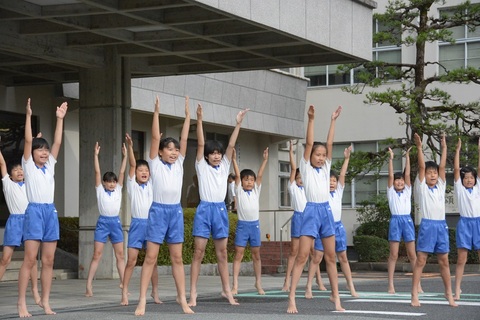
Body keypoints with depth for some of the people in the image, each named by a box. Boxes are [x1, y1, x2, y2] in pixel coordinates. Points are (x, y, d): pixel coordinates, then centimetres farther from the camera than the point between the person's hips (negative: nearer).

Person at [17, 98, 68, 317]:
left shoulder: (50, 166, 14)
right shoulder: (28, 166, 2)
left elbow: (58, 143, 9)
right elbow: (28, 141, -8)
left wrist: (60, 119, 7)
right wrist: (28, 116, -13)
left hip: (50, 212, 5)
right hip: (34, 211, -5)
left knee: (48, 261, 4)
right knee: (30, 260, -9)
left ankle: (45, 301, 9)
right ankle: (21, 302, -6)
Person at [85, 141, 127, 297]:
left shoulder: (118, 190, 9)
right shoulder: (100, 190, 1)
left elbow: (122, 172, 3)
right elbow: (97, 171, -6)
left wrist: (125, 156, -4)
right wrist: (96, 155, -12)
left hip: (115, 222, 3)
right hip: (103, 222, -3)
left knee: (120, 255, 4)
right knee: (97, 255, -5)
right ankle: (89, 286, -6)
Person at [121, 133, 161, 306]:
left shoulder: (151, 185, 10)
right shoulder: (132, 185, 4)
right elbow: (132, 165, -7)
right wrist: (130, 146, -18)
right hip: (137, 224, -2)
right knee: (131, 261, -6)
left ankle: (155, 292, 16)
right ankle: (124, 293, -4)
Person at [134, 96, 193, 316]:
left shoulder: (179, 164, 11)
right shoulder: (155, 164, 1)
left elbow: (184, 139, 7)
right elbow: (155, 138, -7)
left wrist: (187, 115, 4)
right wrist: (156, 112, -12)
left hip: (175, 211, 4)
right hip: (158, 211, -4)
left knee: (177, 258, 7)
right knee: (150, 257, -5)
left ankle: (182, 298, 9)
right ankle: (142, 300, -5)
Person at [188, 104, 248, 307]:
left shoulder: (224, 166, 12)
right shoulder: (202, 166, 2)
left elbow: (231, 145, 3)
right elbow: (200, 144, -8)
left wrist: (238, 124, -4)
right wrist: (199, 120, -18)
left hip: (220, 210, 4)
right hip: (204, 209, -4)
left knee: (222, 253, 9)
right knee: (199, 253, -5)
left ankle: (227, 291, 15)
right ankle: (192, 294, -5)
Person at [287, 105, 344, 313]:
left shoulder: (326, 168, 13)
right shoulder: (306, 168, 1)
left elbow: (329, 143, 8)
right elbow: (309, 143, -8)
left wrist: (333, 121, 5)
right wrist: (311, 120, -15)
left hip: (326, 211, 5)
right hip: (311, 211, -5)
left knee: (331, 257, 9)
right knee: (302, 256, -9)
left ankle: (335, 295, 16)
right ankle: (292, 297, -11)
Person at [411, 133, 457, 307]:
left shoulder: (440, 186, 14)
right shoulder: (421, 187, 4)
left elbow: (442, 166, 8)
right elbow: (421, 166, -5)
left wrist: (444, 147, 6)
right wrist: (419, 147, -10)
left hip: (441, 224, 4)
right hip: (427, 225, -4)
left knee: (444, 261, 8)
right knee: (421, 260, -4)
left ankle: (449, 293, 15)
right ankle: (414, 295, -4)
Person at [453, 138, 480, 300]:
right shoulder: (459, 189, 4)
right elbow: (456, 169, -2)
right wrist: (457, 151, -5)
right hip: (465, 223, -2)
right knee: (461, 259, -1)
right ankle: (457, 289, 5)